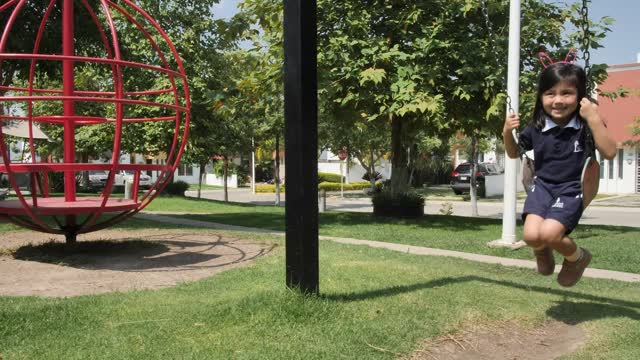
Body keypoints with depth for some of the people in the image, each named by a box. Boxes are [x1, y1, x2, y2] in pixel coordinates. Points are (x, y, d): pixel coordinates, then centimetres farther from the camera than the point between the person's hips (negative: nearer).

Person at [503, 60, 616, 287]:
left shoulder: (585, 125, -8)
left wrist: (595, 119, -27)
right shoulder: (536, 128, 1)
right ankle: (542, 251, 19)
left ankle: (578, 257, 10)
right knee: (532, 236, -21)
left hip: (571, 189, -3)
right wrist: (507, 132, -5)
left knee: (549, 233, -26)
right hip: (543, 185, 3)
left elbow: (609, 153, -20)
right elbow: (514, 154, 15)